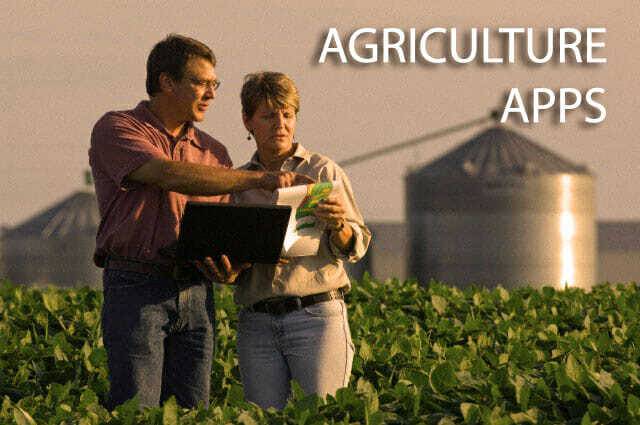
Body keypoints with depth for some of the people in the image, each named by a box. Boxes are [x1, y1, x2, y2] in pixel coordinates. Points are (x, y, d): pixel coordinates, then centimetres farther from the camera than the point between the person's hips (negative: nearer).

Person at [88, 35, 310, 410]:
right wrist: (258, 179, -21)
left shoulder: (213, 151, 18)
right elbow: (171, 175, -19)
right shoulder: (115, 129, -1)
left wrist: (236, 260, -6)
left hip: (197, 293, 5)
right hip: (137, 289, -5)